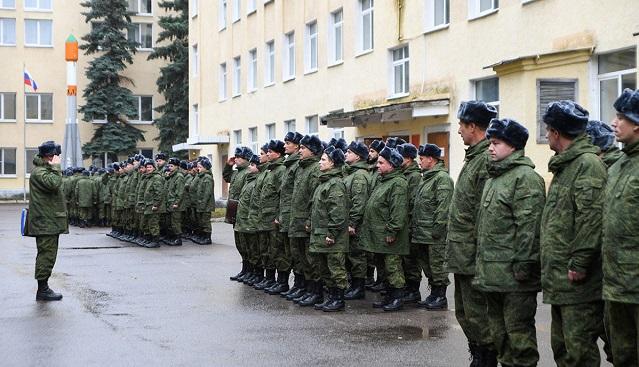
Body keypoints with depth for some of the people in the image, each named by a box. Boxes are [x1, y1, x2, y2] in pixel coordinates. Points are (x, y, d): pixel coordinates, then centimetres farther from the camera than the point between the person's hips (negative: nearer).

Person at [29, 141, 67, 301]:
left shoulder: (44, 169, 19)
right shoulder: (39, 172, -14)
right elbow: (54, 183, -32)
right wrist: (56, 167, -22)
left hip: (48, 221, 11)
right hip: (46, 222, -11)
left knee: (46, 255, 15)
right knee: (47, 254, -9)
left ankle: (43, 288, 21)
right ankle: (42, 290, -5)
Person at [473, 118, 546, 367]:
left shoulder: (526, 177, -12)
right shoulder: (494, 177, 17)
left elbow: (529, 226, -19)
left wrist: (523, 265, -22)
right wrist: (481, 262, 19)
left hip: (513, 273, -10)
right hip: (492, 272, 10)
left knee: (518, 328, -3)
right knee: (498, 327, 17)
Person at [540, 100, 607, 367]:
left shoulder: (588, 163, -13)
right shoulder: (563, 166, 19)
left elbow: (592, 218, -22)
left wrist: (579, 263, -23)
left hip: (578, 281, -10)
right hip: (559, 277, 10)